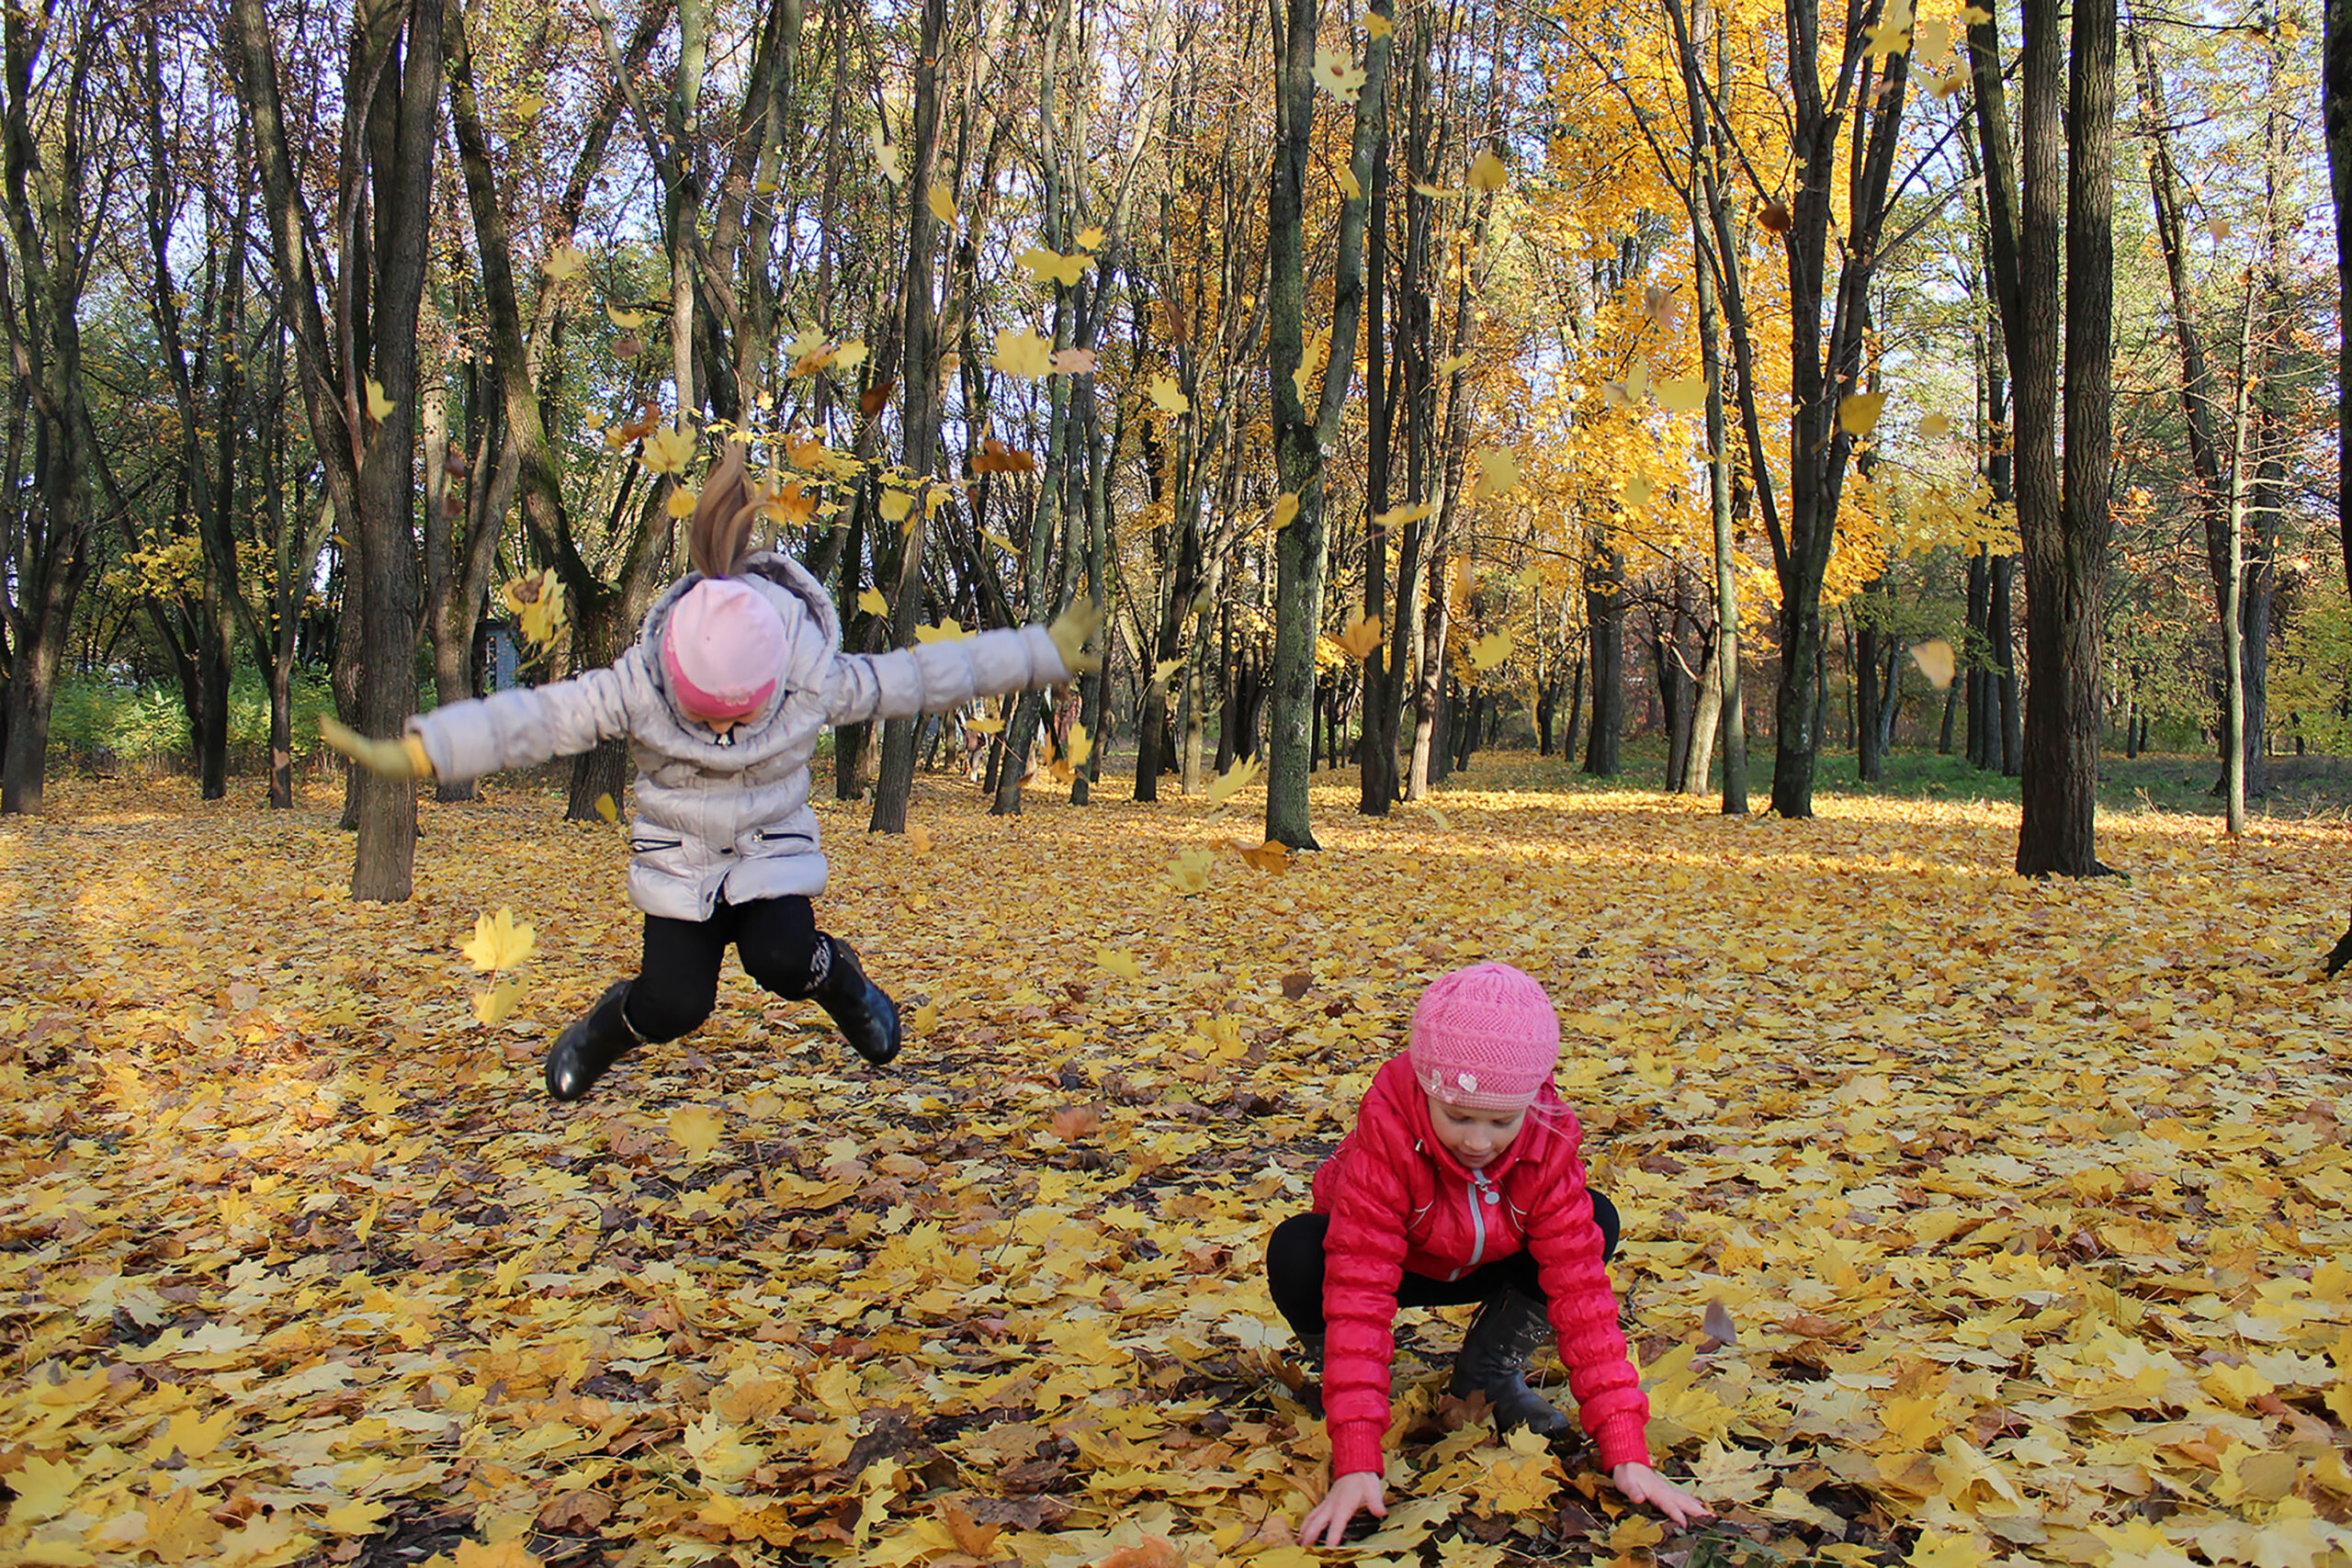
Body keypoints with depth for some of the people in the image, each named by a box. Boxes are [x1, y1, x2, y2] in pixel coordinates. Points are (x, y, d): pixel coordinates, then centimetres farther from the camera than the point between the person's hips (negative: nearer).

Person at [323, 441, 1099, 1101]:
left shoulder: (816, 680, -23)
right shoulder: (636, 687, -24)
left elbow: (920, 676, -15)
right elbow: (532, 718, -28)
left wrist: (1047, 653, -13)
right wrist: (413, 752, -38)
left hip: (775, 847, 0)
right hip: (678, 856, 0)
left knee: (779, 958, -25)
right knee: (675, 1003, -9)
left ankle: (836, 975, 10)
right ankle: (607, 1027, 26)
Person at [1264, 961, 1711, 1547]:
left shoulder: (1548, 1142, -27)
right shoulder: (1387, 1127, -38)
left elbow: (1580, 1288, -27)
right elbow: (1360, 1289, -40)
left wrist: (1626, 1453, -34)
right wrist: (1356, 1463, -47)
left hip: (1482, 1269, 3)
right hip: (1392, 1262, -3)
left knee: (1596, 1222, -24)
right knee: (1295, 1251, -36)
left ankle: (1489, 1371, -2)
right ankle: (1332, 1371, -2)